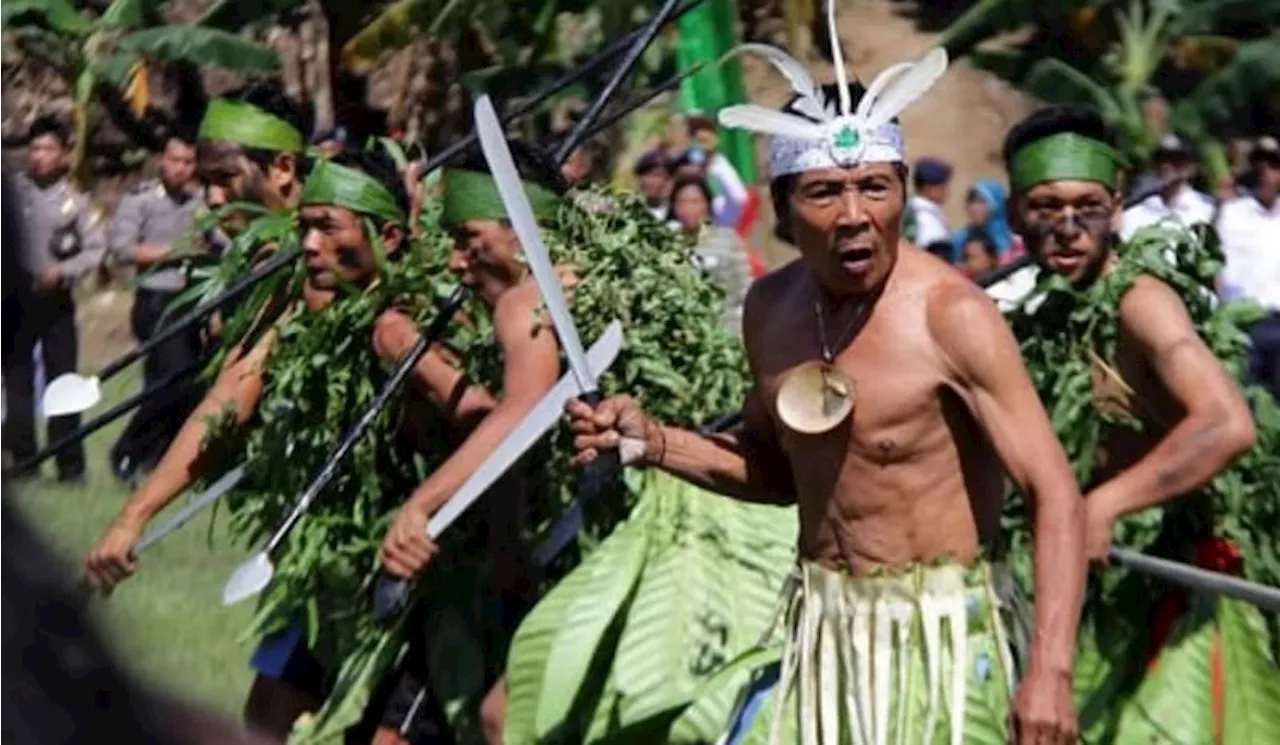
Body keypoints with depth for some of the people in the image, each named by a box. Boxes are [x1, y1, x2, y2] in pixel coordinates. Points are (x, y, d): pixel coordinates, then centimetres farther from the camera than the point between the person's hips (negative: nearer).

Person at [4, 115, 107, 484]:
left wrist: (64, 271, -13)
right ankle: (23, 460, 5)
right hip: (15, 298, 0)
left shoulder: (75, 201, 3)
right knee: (17, 381, 1)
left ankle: (71, 464, 3)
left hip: (55, 299, 0)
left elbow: (96, 248, 2)